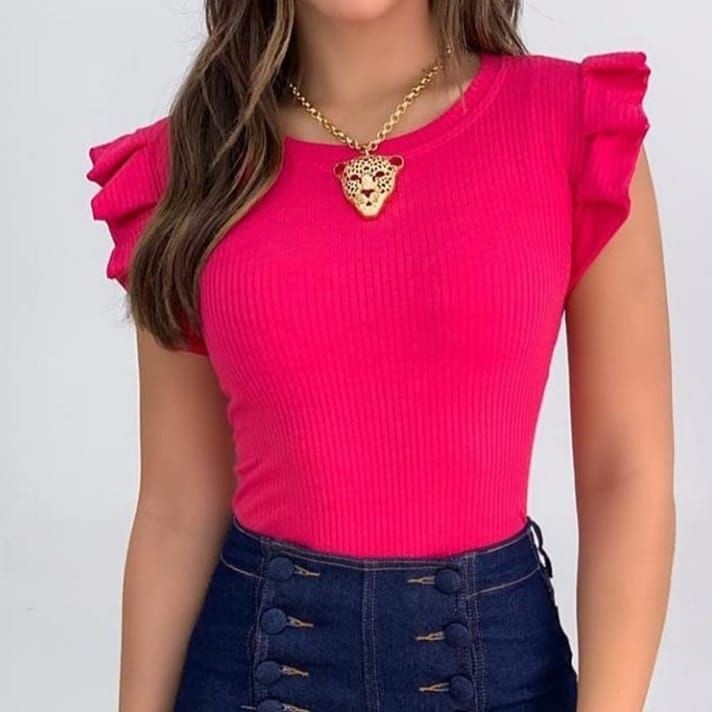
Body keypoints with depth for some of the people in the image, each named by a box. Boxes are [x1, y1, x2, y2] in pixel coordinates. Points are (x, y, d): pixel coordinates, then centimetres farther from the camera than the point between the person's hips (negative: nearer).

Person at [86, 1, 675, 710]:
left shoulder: (578, 128, -8)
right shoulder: (190, 162, -5)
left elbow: (630, 475, -7)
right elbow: (178, 508, -1)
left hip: (496, 650, 0)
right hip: (254, 653, 1)